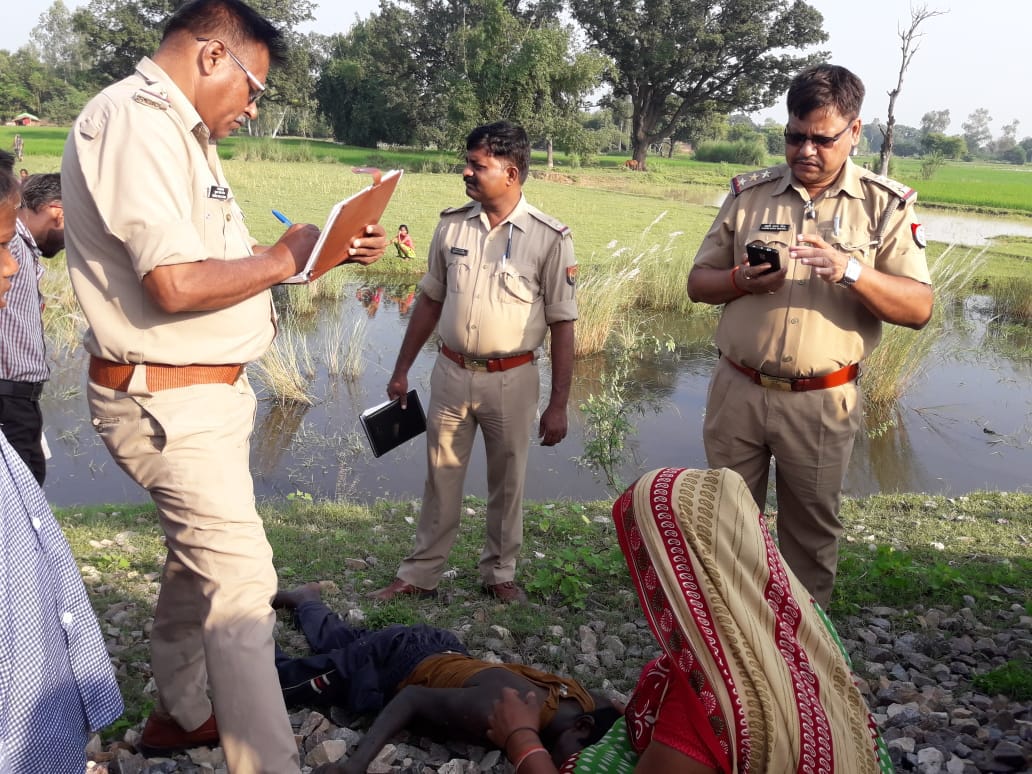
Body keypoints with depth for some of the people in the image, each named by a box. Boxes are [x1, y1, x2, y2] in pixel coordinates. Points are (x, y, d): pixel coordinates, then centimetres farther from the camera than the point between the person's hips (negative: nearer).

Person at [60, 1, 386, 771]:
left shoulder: (178, 132, 14)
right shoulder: (134, 121, -18)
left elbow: (216, 260, 15)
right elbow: (174, 283, -28)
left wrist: (333, 251, 7)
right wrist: (282, 258, -14)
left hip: (204, 393, 11)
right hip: (170, 401, -11)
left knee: (198, 558, 23)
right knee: (242, 584, -11)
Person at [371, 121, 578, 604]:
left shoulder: (549, 238, -10)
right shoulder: (452, 225, 1)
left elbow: (562, 325, -7)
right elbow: (430, 301, 11)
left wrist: (558, 404, -9)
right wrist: (401, 370, 12)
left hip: (511, 380, -3)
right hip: (451, 373, 3)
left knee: (507, 483, 12)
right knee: (440, 480, 12)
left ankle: (500, 574, 30)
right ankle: (419, 575, 25)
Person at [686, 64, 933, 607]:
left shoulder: (885, 206, -1)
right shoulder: (749, 193, 4)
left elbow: (919, 308, -7)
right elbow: (698, 282, 8)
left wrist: (852, 271, -24)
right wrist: (741, 281, -14)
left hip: (823, 403, -1)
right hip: (738, 393, 2)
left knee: (812, 530, 13)